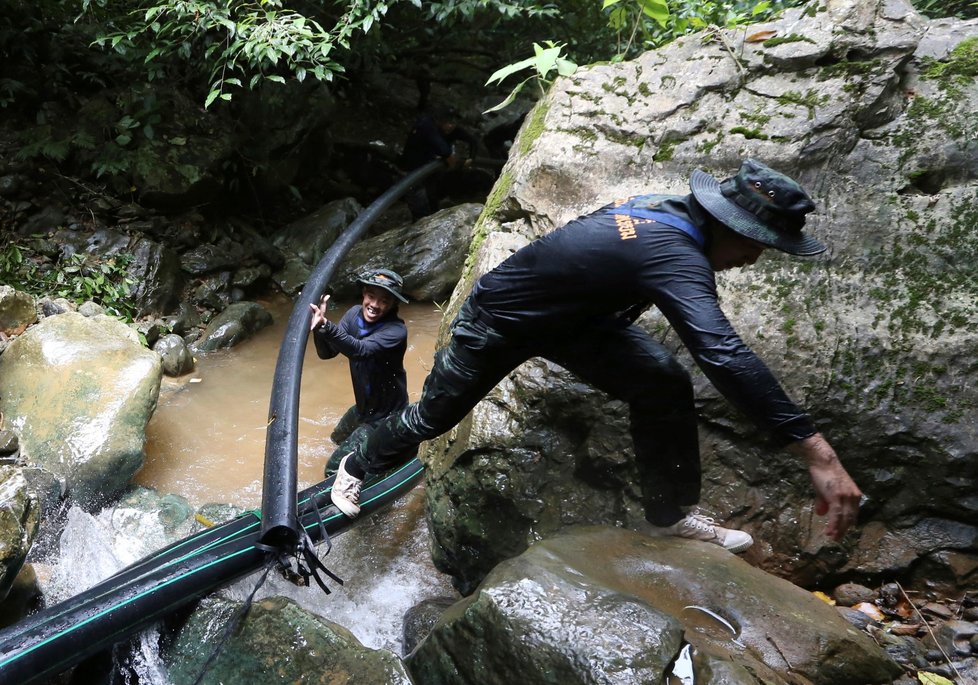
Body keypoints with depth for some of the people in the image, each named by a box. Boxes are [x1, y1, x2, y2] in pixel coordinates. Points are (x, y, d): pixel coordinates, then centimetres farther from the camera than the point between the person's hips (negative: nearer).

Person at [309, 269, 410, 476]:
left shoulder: (396, 330, -28)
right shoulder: (355, 314, -8)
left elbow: (361, 350, -45)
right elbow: (326, 353, -13)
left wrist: (326, 326, -58)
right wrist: (318, 326, -32)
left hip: (385, 417, -8)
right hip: (363, 406, 8)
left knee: (335, 469, -9)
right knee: (338, 438, 33)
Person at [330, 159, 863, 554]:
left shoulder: (668, 209, -10)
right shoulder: (675, 255, -37)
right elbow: (725, 356, -49)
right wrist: (815, 449, -49)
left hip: (571, 315, 8)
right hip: (495, 324, -8)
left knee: (664, 385, -9)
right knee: (432, 417, 13)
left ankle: (669, 515, 6)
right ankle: (357, 467, 42)